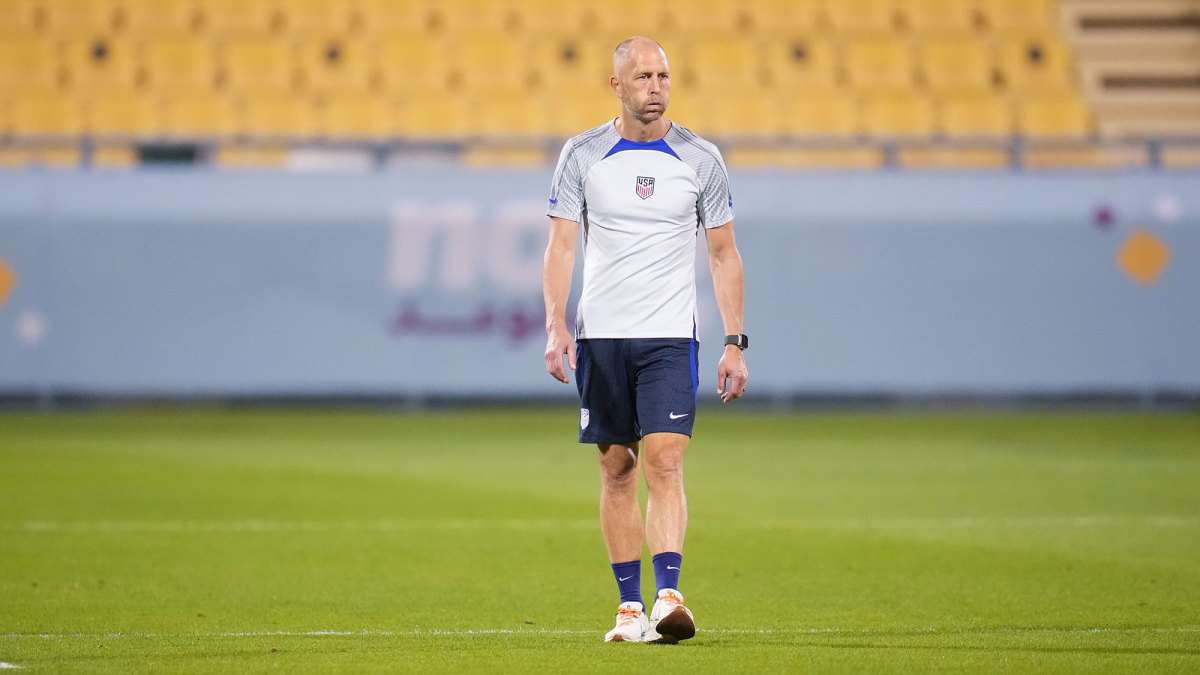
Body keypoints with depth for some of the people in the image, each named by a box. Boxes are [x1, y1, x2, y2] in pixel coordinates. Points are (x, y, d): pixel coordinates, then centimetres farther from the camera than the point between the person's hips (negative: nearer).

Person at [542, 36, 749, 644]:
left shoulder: (700, 159, 2)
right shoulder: (582, 155, 2)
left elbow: (724, 255, 7)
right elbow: (560, 247, 2)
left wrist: (735, 343, 1)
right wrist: (556, 326, -12)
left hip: (670, 337, -1)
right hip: (601, 336, 1)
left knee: (664, 463, -14)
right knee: (617, 469, 5)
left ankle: (668, 596, -22)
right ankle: (629, 607, 12)